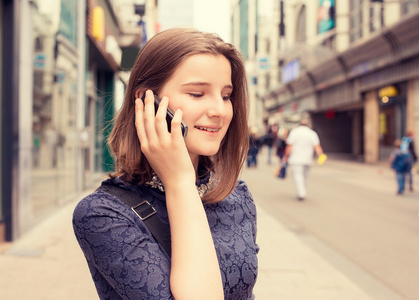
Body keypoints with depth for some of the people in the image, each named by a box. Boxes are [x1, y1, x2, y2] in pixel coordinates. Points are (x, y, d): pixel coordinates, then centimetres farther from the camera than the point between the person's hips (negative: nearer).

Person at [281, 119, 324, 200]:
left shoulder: (294, 132, -4)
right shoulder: (312, 133, 4)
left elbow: (289, 146, -7)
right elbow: (317, 147, -7)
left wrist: (285, 157, 2)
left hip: (295, 159, -4)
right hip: (307, 160, 4)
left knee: (298, 176, -6)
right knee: (304, 176, 16)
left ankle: (301, 193, -20)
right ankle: (303, 193, 24)